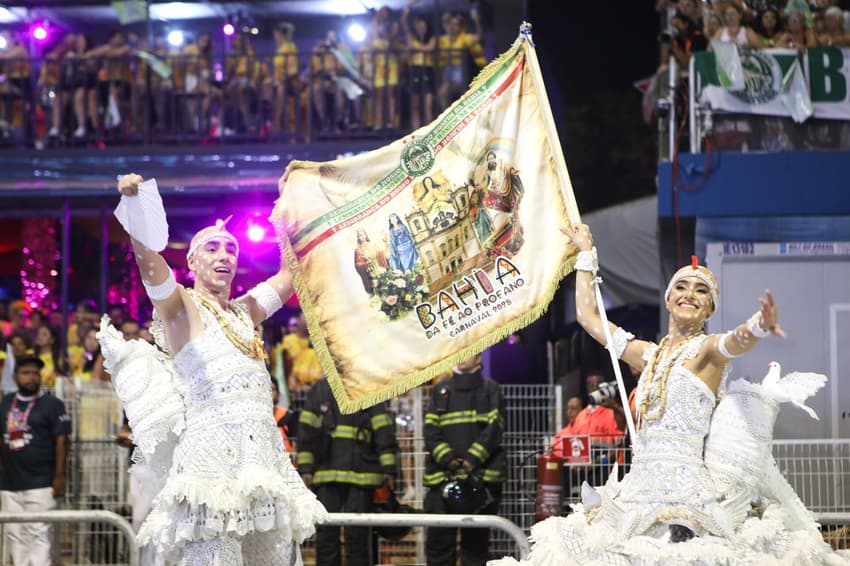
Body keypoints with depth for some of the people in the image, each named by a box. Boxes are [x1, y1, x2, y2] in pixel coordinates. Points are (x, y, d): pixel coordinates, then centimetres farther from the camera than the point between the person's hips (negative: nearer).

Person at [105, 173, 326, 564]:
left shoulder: (245, 310, 25)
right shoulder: (180, 305, 7)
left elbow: (290, 274, 32)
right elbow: (148, 259, -10)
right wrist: (133, 203, -26)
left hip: (264, 451, 7)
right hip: (213, 448, -6)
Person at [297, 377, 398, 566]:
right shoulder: (319, 390, 13)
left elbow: (384, 431, 5)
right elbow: (306, 430, 11)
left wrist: (388, 469, -3)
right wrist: (305, 468, 3)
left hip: (361, 475, -1)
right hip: (326, 475, 2)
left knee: (357, 535, 0)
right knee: (326, 532, 3)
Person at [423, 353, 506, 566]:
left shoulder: (490, 389, 9)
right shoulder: (441, 390, 16)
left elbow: (494, 428, -3)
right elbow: (431, 430, 7)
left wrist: (472, 459, -15)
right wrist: (447, 458, -10)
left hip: (480, 475, -2)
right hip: (442, 475, 2)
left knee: (476, 539, 2)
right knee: (438, 537, -3)